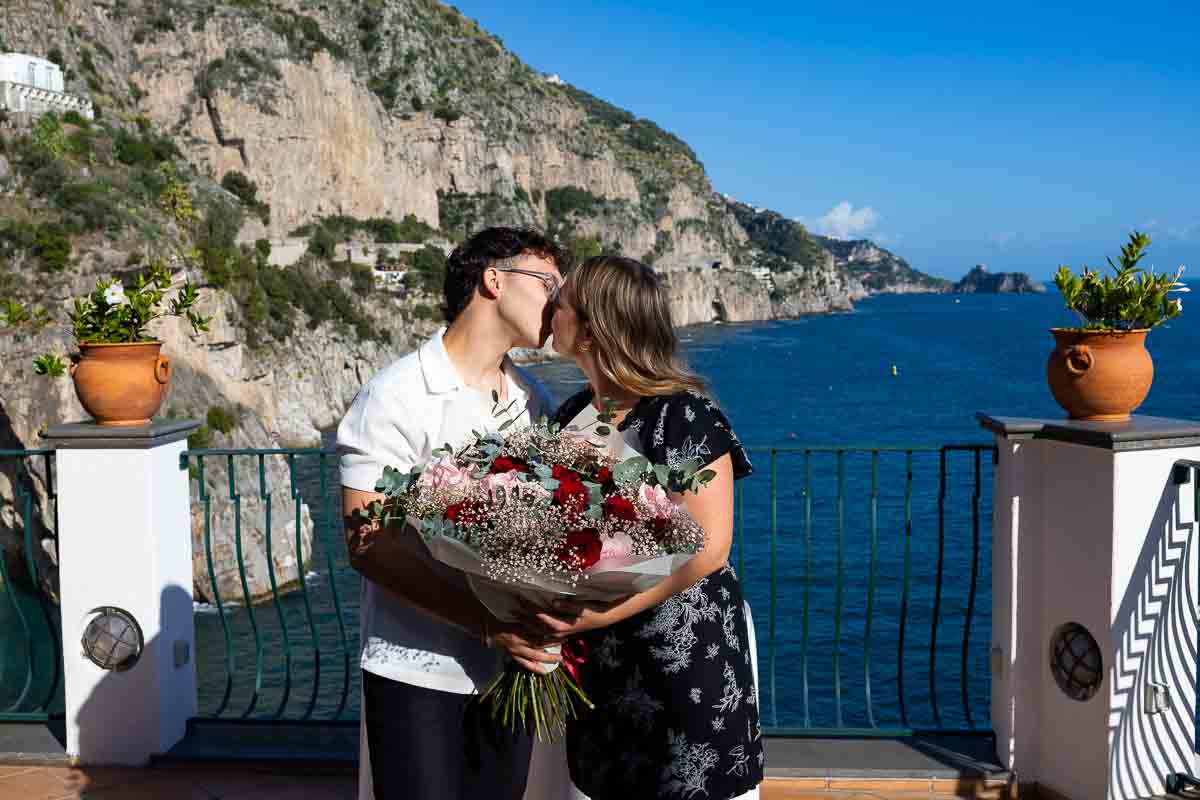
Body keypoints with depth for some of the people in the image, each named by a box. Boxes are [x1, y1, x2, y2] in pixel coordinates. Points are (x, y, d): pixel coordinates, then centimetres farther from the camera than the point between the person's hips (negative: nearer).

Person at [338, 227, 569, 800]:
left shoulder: (533, 401, 8)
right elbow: (368, 546, -16)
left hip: (511, 662, 6)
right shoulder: (396, 397, -11)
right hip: (418, 672, -5)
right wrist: (487, 623, -25)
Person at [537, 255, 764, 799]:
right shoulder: (572, 416, 6)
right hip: (598, 660, 6)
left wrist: (609, 611, -25)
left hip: (689, 655, -6)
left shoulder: (683, 413, -15)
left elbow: (710, 547, -19)